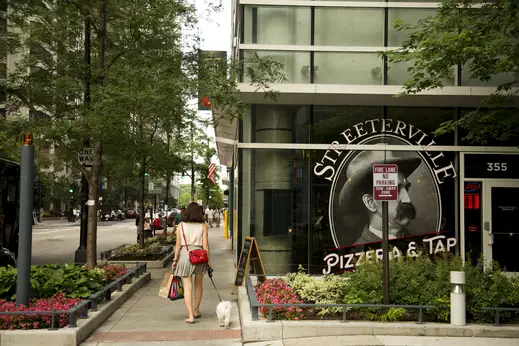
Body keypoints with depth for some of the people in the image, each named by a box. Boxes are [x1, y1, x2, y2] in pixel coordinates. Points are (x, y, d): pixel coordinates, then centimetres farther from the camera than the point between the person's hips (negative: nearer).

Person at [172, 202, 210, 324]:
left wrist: (175, 259, 7)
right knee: (198, 284, 19)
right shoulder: (203, 226, -2)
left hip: (184, 255, -1)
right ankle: (196, 311, 32)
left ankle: (190, 315, -5)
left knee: (187, 286, 2)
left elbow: (178, 244, -1)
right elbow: (205, 245, -4)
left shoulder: (181, 226, 0)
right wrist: (208, 260, 3)